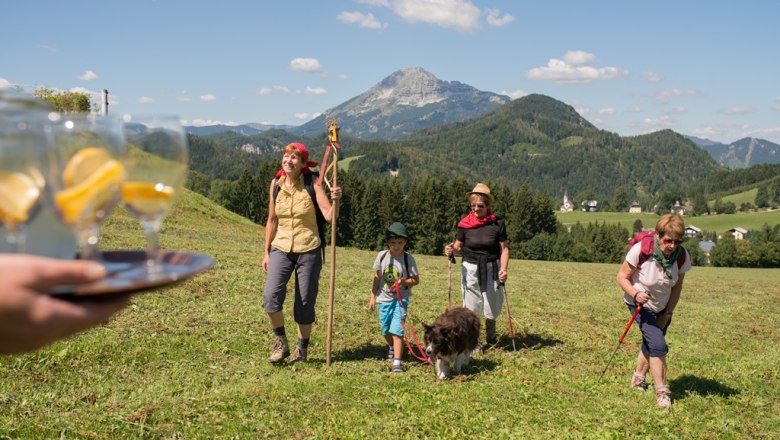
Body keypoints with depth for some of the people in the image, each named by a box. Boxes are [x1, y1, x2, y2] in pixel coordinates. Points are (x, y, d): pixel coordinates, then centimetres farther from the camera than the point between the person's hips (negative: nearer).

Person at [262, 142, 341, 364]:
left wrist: (335, 200, -33)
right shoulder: (275, 184, 2)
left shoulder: (312, 184, -8)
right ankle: (281, 343, 5)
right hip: (281, 249, 2)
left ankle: (302, 349, 24)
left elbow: (329, 216, -14)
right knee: (271, 295, -16)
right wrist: (267, 251, 12)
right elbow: (272, 220, 11)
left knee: (305, 302, 4)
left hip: (308, 250, -2)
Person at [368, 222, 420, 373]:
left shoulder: (408, 259, -11)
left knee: (397, 330, -16)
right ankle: (392, 348, 49)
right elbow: (377, 277, 7)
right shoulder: (382, 256, -4)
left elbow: (415, 280, -5)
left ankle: (397, 362, -15)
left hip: (401, 299, -4)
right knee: (386, 330, 18)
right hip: (384, 298, 4)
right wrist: (373, 296, 7)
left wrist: (403, 281, -24)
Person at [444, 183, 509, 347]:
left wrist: (504, 269, -15)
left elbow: (504, 248, -3)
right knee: (472, 308, 3)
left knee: (492, 308, 11)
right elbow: (459, 246, 5)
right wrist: (452, 250, -18)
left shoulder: (497, 223, -7)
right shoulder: (465, 224, -5)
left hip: (492, 269, 0)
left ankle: (491, 336, 38)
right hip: (470, 269, 0)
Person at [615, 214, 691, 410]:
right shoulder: (641, 250, -32)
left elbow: (677, 286, -5)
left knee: (651, 344, 18)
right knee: (658, 345, -17)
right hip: (641, 304, -4)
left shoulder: (682, 256, -20)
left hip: (663, 307, 5)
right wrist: (635, 294, -35)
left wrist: (668, 314, -5)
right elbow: (622, 277, -19)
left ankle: (638, 378, 42)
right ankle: (662, 392, -5)